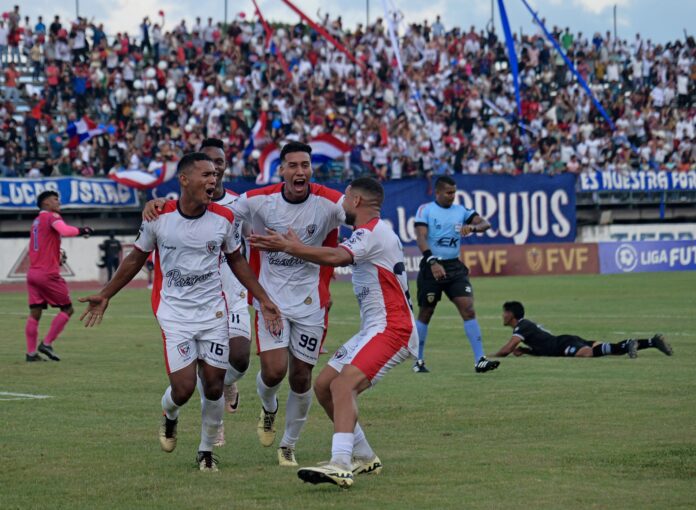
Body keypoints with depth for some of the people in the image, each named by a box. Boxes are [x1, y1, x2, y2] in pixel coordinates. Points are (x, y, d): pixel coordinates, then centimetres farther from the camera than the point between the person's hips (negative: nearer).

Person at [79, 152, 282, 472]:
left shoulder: (223, 219, -3)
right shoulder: (158, 217, -7)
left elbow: (236, 260, 14)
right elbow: (136, 259, 9)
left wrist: (263, 299, 10)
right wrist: (105, 296, 13)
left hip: (213, 312, 2)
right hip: (174, 313, -2)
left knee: (214, 387, 0)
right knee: (183, 388, -11)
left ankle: (206, 451, 20)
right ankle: (169, 417, 26)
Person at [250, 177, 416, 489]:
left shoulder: (372, 232, -13)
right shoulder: (374, 233, 20)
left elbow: (336, 257, -32)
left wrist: (288, 247, -30)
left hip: (391, 329, -11)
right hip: (374, 328, 11)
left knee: (343, 384, -27)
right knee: (323, 386, 10)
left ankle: (340, 466, -42)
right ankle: (364, 458, 18)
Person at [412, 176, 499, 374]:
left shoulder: (461, 210, 8)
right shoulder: (425, 210, -4)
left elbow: (485, 223, -1)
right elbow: (421, 237, -16)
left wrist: (473, 227, -25)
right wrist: (432, 262, -29)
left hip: (454, 266, 3)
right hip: (432, 267, -3)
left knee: (468, 309, -10)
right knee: (425, 313, 7)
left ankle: (479, 360, -14)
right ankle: (419, 360, 22)